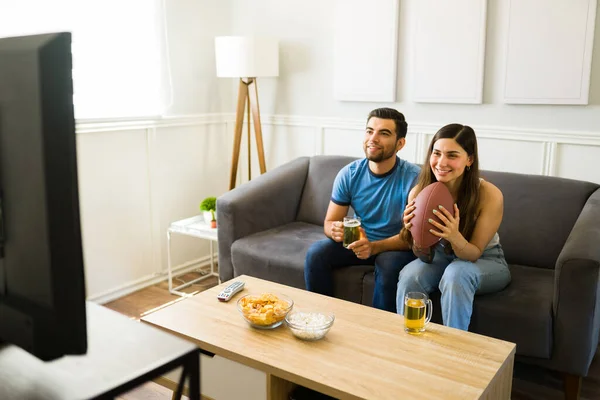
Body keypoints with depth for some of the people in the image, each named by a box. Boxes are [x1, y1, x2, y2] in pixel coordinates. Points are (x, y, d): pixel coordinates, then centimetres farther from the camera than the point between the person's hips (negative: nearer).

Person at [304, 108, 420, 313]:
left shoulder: (413, 177, -20)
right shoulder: (349, 174, -9)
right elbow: (329, 222, -5)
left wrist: (374, 247, -38)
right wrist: (335, 230, -30)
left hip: (398, 246, -3)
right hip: (359, 240, 4)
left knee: (388, 264, -35)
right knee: (316, 253, -20)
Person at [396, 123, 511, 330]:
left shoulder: (490, 195, -25)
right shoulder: (418, 192, -18)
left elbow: (474, 253, -16)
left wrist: (455, 237, -40)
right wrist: (414, 230, -31)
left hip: (485, 260, -2)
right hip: (441, 255, 2)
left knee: (456, 274, -35)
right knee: (410, 276, -28)